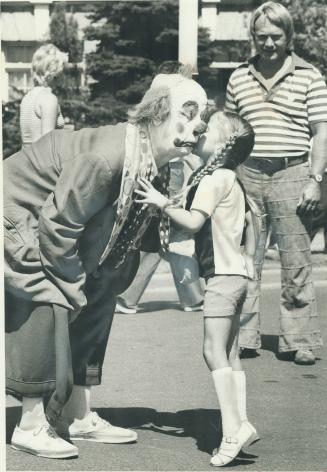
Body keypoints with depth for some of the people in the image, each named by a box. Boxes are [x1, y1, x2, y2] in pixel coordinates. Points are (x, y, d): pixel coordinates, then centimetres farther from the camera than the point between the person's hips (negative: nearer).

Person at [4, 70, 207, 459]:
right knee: (50, 306, -19)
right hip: (16, 220, -10)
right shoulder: (107, 158, -35)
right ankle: (31, 425, -8)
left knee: (95, 304, 7)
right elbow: (57, 223, -30)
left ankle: (79, 416, 16)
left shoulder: (155, 165, -5)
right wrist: (72, 284, -20)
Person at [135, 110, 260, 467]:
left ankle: (233, 428, -17)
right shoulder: (232, 181, 18)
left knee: (214, 350, -12)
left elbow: (193, 221, -22)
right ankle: (241, 423, 9)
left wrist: (162, 203, -16)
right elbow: (250, 225, 24)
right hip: (236, 273, 10)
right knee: (229, 354, 10)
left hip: (222, 275, -10)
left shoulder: (214, 179, -12)